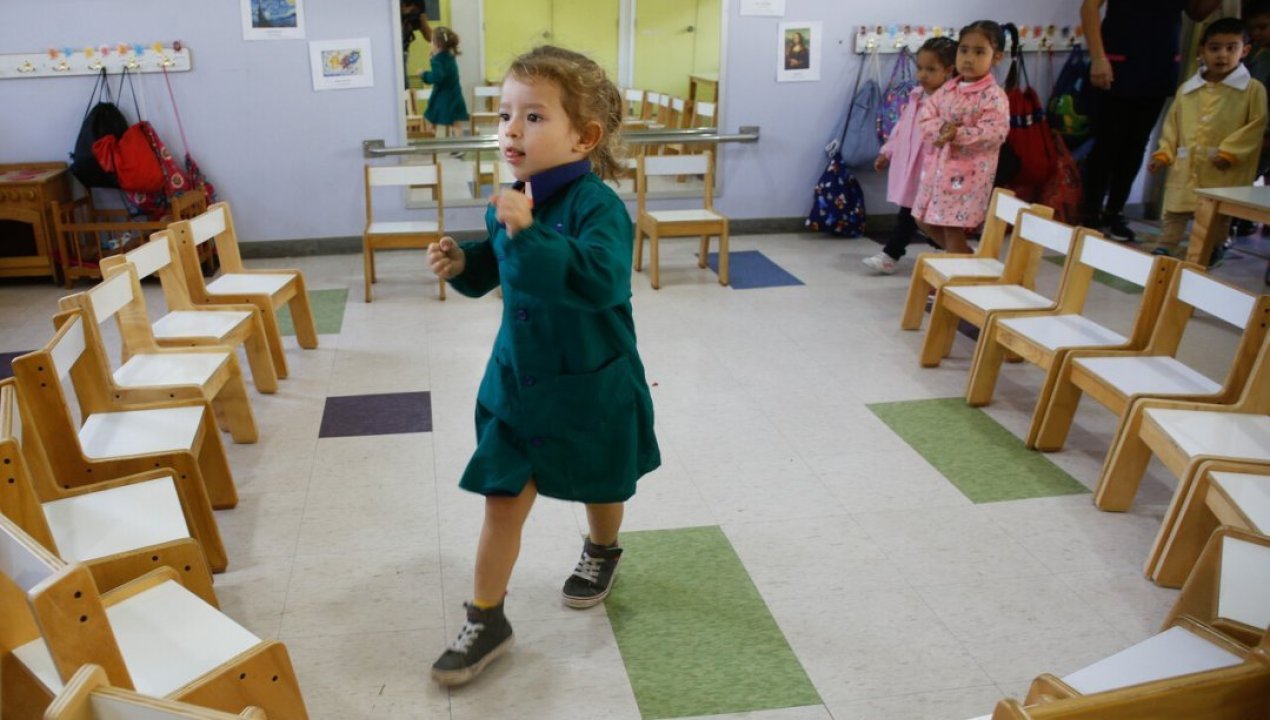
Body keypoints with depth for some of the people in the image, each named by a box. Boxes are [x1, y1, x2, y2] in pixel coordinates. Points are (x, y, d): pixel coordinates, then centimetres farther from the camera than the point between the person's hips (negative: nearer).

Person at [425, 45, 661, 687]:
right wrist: (461, 262, -6)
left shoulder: (597, 204, -24)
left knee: (598, 488, 21)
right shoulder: (506, 203, -3)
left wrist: (528, 233, -45)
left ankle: (601, 552, 54)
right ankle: (486, 621, 21)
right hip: (517, 381, 5)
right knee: (503, 501, 6)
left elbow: (600, 279, -41)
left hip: (590, 387, -4)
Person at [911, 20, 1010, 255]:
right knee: (925, 220, 17)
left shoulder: (994, 96, -13)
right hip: (938, 166, 8)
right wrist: (941, 128, -18)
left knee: (953, 229, -4)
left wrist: (957, 134, -26)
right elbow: (924, 116, 3)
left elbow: (994, 133, -21)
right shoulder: (947, 89, 7)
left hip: (968, 172, -8)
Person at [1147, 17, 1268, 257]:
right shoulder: (1186, 89, 9)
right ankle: (1164, 250, 13)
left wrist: (1229, 152, -14)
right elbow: (1172, 125, 13)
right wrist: (1164, 154, 4)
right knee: (1174, 213, 7)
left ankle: (1206, 255, 11)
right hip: (1185, 168, 3)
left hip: (1223, 173, -3)